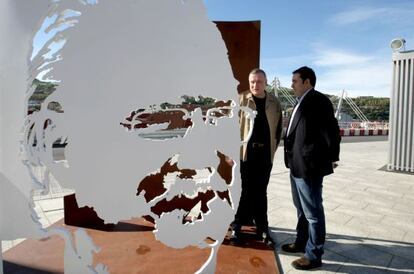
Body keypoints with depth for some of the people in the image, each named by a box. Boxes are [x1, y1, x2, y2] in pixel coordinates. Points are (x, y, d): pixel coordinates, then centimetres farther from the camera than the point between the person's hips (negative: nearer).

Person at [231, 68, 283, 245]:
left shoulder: (274, 102, 6)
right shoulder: (240, 100, -2)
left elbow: (278, 127, 12)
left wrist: (273, 148, 5)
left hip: (265, 154, 3)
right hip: (245, 152, -2)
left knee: (260, 192, 12)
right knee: (243, 191, 6)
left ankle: (262, 229, 23)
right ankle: (237, 227, 20)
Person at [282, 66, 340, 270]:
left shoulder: (318, 100, -14)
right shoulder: (302, 102, 15)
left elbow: (331, 130, -17)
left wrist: (331, 158, -10)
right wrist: (293, 161, 12)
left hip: (309, 166, -10)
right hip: (297, 165, 10)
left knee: (312, 212, 4)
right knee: (301, 209, 22)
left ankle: (314, 255, 19)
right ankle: (301, 243, 39)